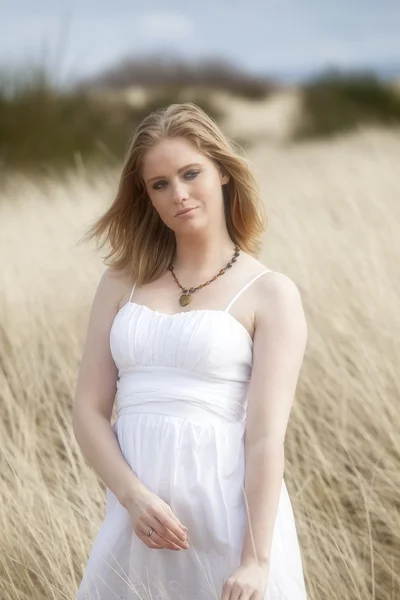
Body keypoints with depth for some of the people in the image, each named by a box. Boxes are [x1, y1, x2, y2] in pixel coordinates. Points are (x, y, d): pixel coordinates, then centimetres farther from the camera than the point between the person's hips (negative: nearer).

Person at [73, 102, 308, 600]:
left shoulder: (270, 293, -1)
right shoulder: (122, 282, 9)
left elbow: (267, 436, -9)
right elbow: (88, 411, 4)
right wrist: (133, 496, -13)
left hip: (231, 508, -3)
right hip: (137, 510, 3)